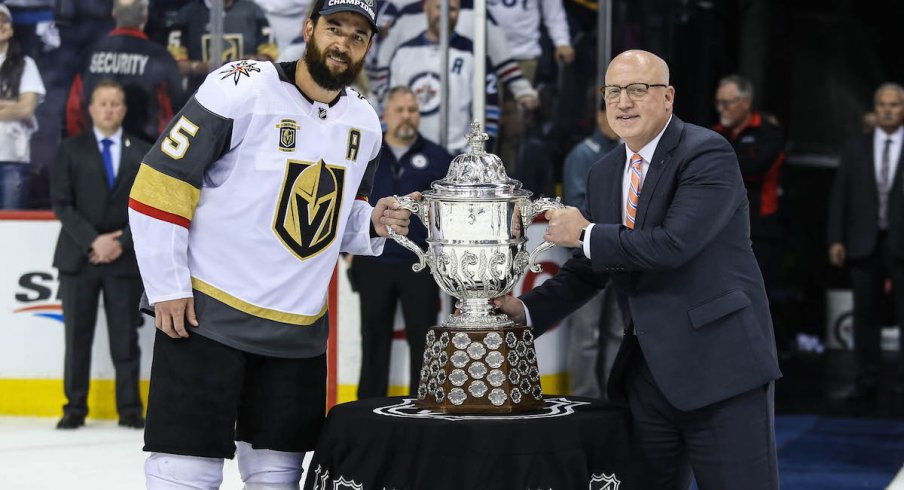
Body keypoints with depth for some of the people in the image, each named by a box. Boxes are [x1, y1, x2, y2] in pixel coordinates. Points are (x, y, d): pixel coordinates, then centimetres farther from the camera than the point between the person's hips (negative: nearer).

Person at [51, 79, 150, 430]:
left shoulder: (142, 153, 9)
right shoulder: (71, 150, 6)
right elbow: (62, 204, -2)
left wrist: (122, 242, -8)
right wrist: (93, 241, -12)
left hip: (125, 258, 0)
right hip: (78, 257, 0)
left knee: (125, 336, 1)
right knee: (77, 336, 1)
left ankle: (130, 409, 6)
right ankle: (75, 408, 8)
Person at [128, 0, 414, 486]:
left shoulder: (364, 122, 7)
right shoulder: (240, 89, -13)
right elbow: (159, 187, -12)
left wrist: (372, 223, -2)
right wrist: (167, 289, -12)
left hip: (299, 328, 6)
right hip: (208, 313, -6)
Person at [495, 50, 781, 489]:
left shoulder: (708, 154, -11)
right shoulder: (603, 175, 13)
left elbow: (673, 243, -24)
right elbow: (589, 269, 20)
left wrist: (586, 234, -12)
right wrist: (526, 310, 6)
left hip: (720, 365, -7)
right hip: (646, 370, 7)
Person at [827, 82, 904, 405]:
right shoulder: (856, 148, 9)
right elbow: (840, 195, 8)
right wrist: (836, 239, 1)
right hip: (864, 244, 2)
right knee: (866, 316, 5)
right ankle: (867, 383, 11)